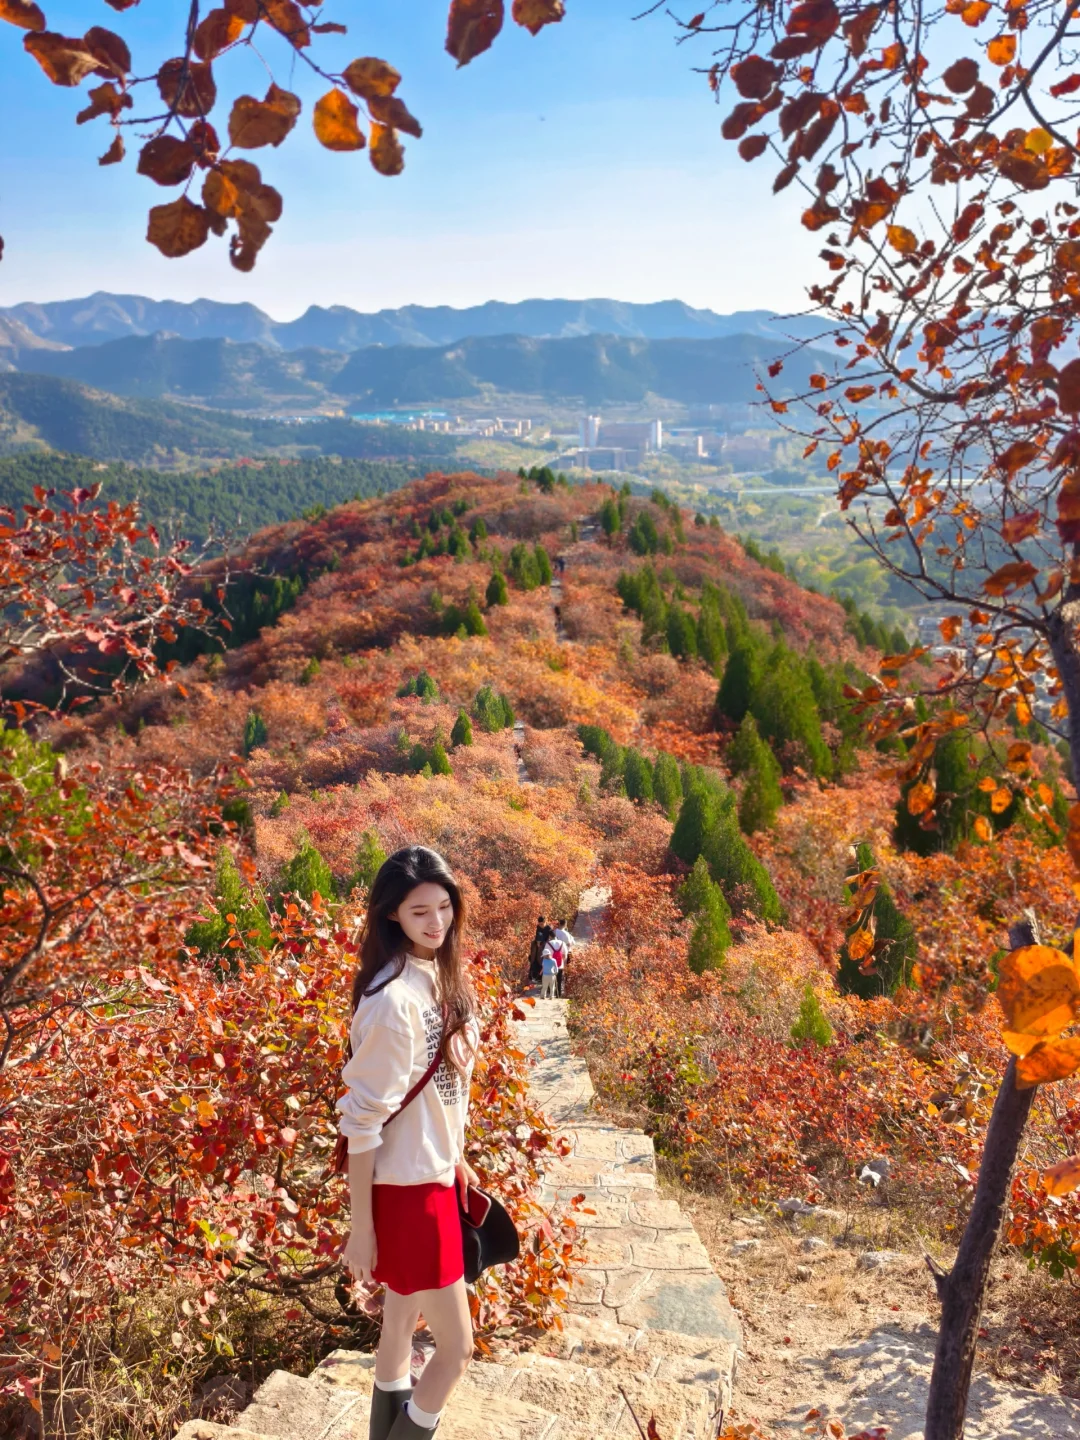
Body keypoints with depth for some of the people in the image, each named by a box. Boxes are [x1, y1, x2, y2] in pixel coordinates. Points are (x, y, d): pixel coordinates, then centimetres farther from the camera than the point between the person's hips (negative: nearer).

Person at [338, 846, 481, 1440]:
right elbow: (362, 1118, -22)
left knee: (403, 1325, 22)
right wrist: (361, 1226, -16)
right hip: (404, 1187, -8)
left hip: (436, 1175, 8)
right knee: (457, 1345, 5)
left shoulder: (442, 973, 0)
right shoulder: (392, 997, -27)